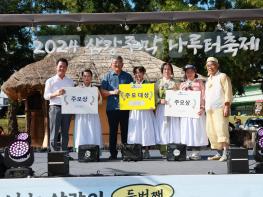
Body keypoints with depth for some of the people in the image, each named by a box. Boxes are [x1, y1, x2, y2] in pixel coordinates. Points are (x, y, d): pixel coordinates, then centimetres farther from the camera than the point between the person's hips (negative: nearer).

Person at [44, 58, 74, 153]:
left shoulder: (70, 82, 15)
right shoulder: (50, 81, 6)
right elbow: (46, 96, 0)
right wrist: (56, 93, -18)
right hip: (55, 108, -3)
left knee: (65, 133, 7)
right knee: (54, 133, -6)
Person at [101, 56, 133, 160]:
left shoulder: (128, 76, 11)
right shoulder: (108, 76, 8)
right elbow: (103, 91, 2)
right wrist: (112, 92, -13)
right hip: (112, 107, -1)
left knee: (125, 131, 4)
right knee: (113, 131, 3)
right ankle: (113, 153, 10)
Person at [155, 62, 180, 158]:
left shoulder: (175, 83, 12)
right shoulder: (158, 83, 12)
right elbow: (155, 94, 5)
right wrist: (160, 100, -12)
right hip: (162, 108, 0)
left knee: (173, 127, -4)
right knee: (162, 128, -4)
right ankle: (163, 152, -1)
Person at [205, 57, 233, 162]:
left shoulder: (222, 76, 2)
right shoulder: (208, 80, 24)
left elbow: (228, 92, -7)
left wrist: (227, 106, -16)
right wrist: (205, 107, 17)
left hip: (220, 108, -8)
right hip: (210, 110, 8)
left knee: (222, 130, -16)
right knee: (211, 132, 5)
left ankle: (225, 154, -18)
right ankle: (218, 153, 12)